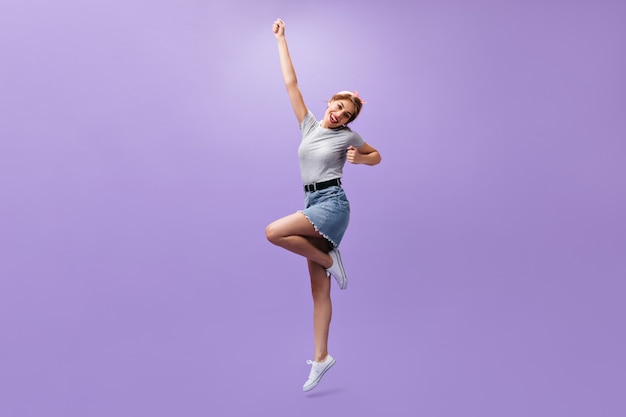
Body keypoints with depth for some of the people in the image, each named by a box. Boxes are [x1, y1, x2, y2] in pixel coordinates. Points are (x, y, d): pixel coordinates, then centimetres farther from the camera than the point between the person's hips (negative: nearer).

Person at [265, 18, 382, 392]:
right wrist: (281, 40, 14)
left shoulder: (347, 136, 3)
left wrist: (358, 158, -3)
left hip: (333, 204, -5)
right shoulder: (309, 125, 11)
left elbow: (377, 156, 18)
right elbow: (291, 84, 12)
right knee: (320, 291, 5)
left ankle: (329, 259, -6)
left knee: (274, 231, -26)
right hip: (314, 206, 5)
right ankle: (321, 357, 13)